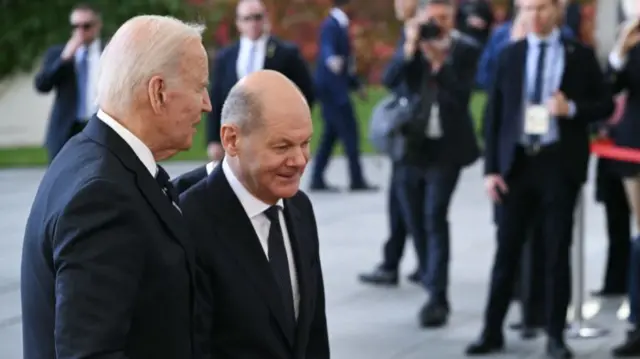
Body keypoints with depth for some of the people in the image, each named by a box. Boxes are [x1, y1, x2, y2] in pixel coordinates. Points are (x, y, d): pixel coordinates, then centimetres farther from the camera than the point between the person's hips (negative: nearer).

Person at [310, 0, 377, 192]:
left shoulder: (339, 25, 17)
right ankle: (357, 180, -1)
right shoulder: (331, 25, -15)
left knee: (331, 133, 10)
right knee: (349, 131, -5)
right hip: (331, 86, -10)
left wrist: (356, 84, 28)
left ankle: (317, 179, 11)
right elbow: (327, 48, -35)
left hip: (335, 86, 10)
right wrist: (331, 60, -57)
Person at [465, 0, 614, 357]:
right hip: (517, 163, 1)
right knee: (507, 251, 3)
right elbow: (496, 114, 5)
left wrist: (572, 109, -15)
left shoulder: (580, 55, 2)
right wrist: (492, 168, -1)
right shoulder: (510, 55, 5)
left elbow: (606, 104, 5)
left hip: (560, 163, -1)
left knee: (557, 253, 3)